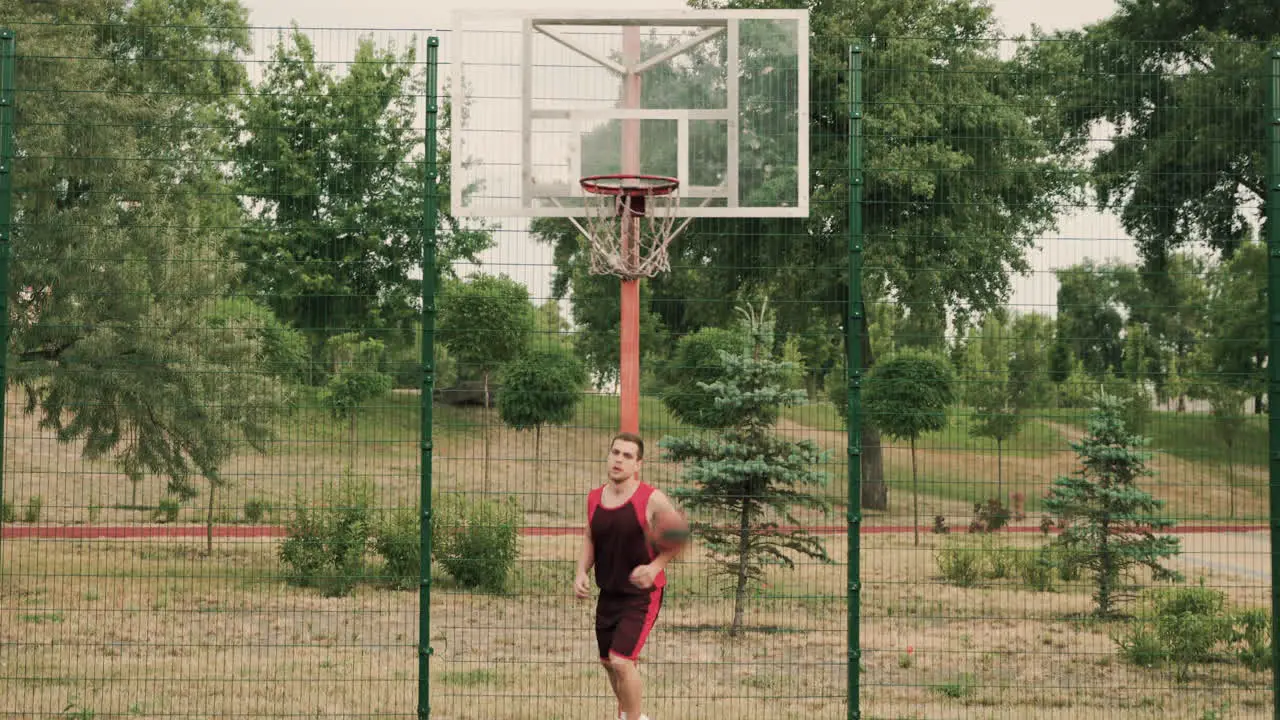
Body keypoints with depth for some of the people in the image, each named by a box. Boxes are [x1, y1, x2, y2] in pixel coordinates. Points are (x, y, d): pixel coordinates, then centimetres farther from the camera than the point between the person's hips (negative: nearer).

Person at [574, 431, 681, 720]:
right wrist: (582, 572, 0)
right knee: (609, 662, 18)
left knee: (621, 661, -17)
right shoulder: (594, 498, 1)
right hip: (608, 593, 6)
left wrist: (654, 567, -22)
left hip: (642, 594, -6)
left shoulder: (652, 499, -16)